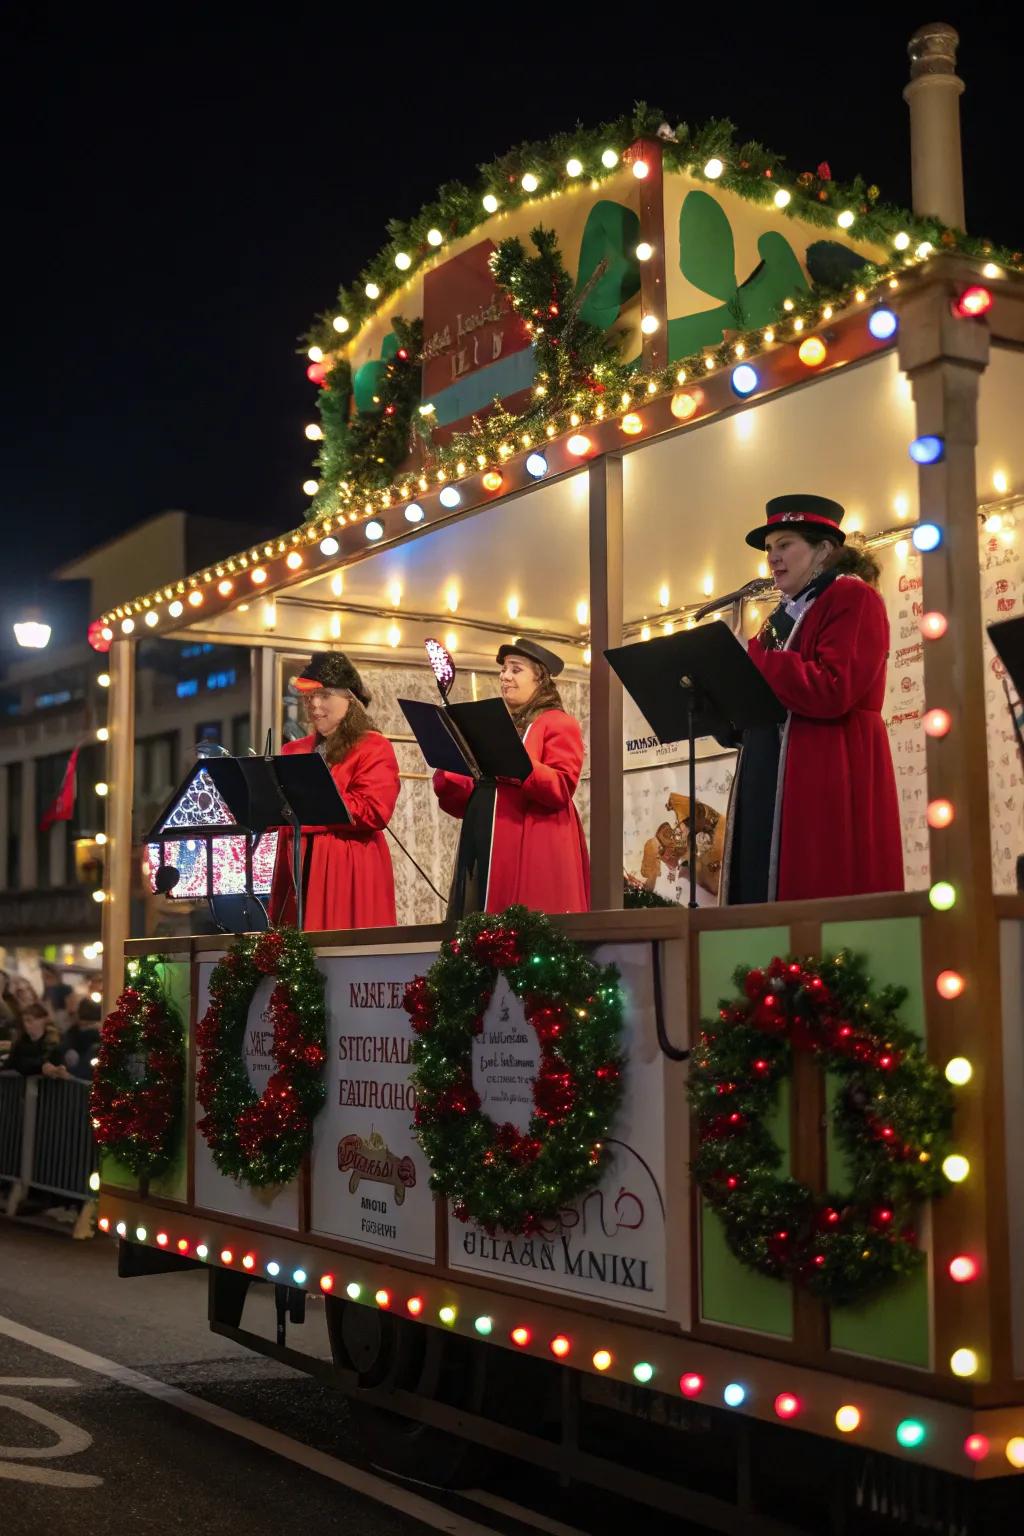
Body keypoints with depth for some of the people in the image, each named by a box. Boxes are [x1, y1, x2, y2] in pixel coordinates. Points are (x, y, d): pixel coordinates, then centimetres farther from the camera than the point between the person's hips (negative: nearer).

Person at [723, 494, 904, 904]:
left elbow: (831, 692, -18)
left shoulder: (852, 598, -4)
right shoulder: (786, 615, 22)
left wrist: (750, 657, -12)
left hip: (831, 783, -9)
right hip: (772, 785, 9)